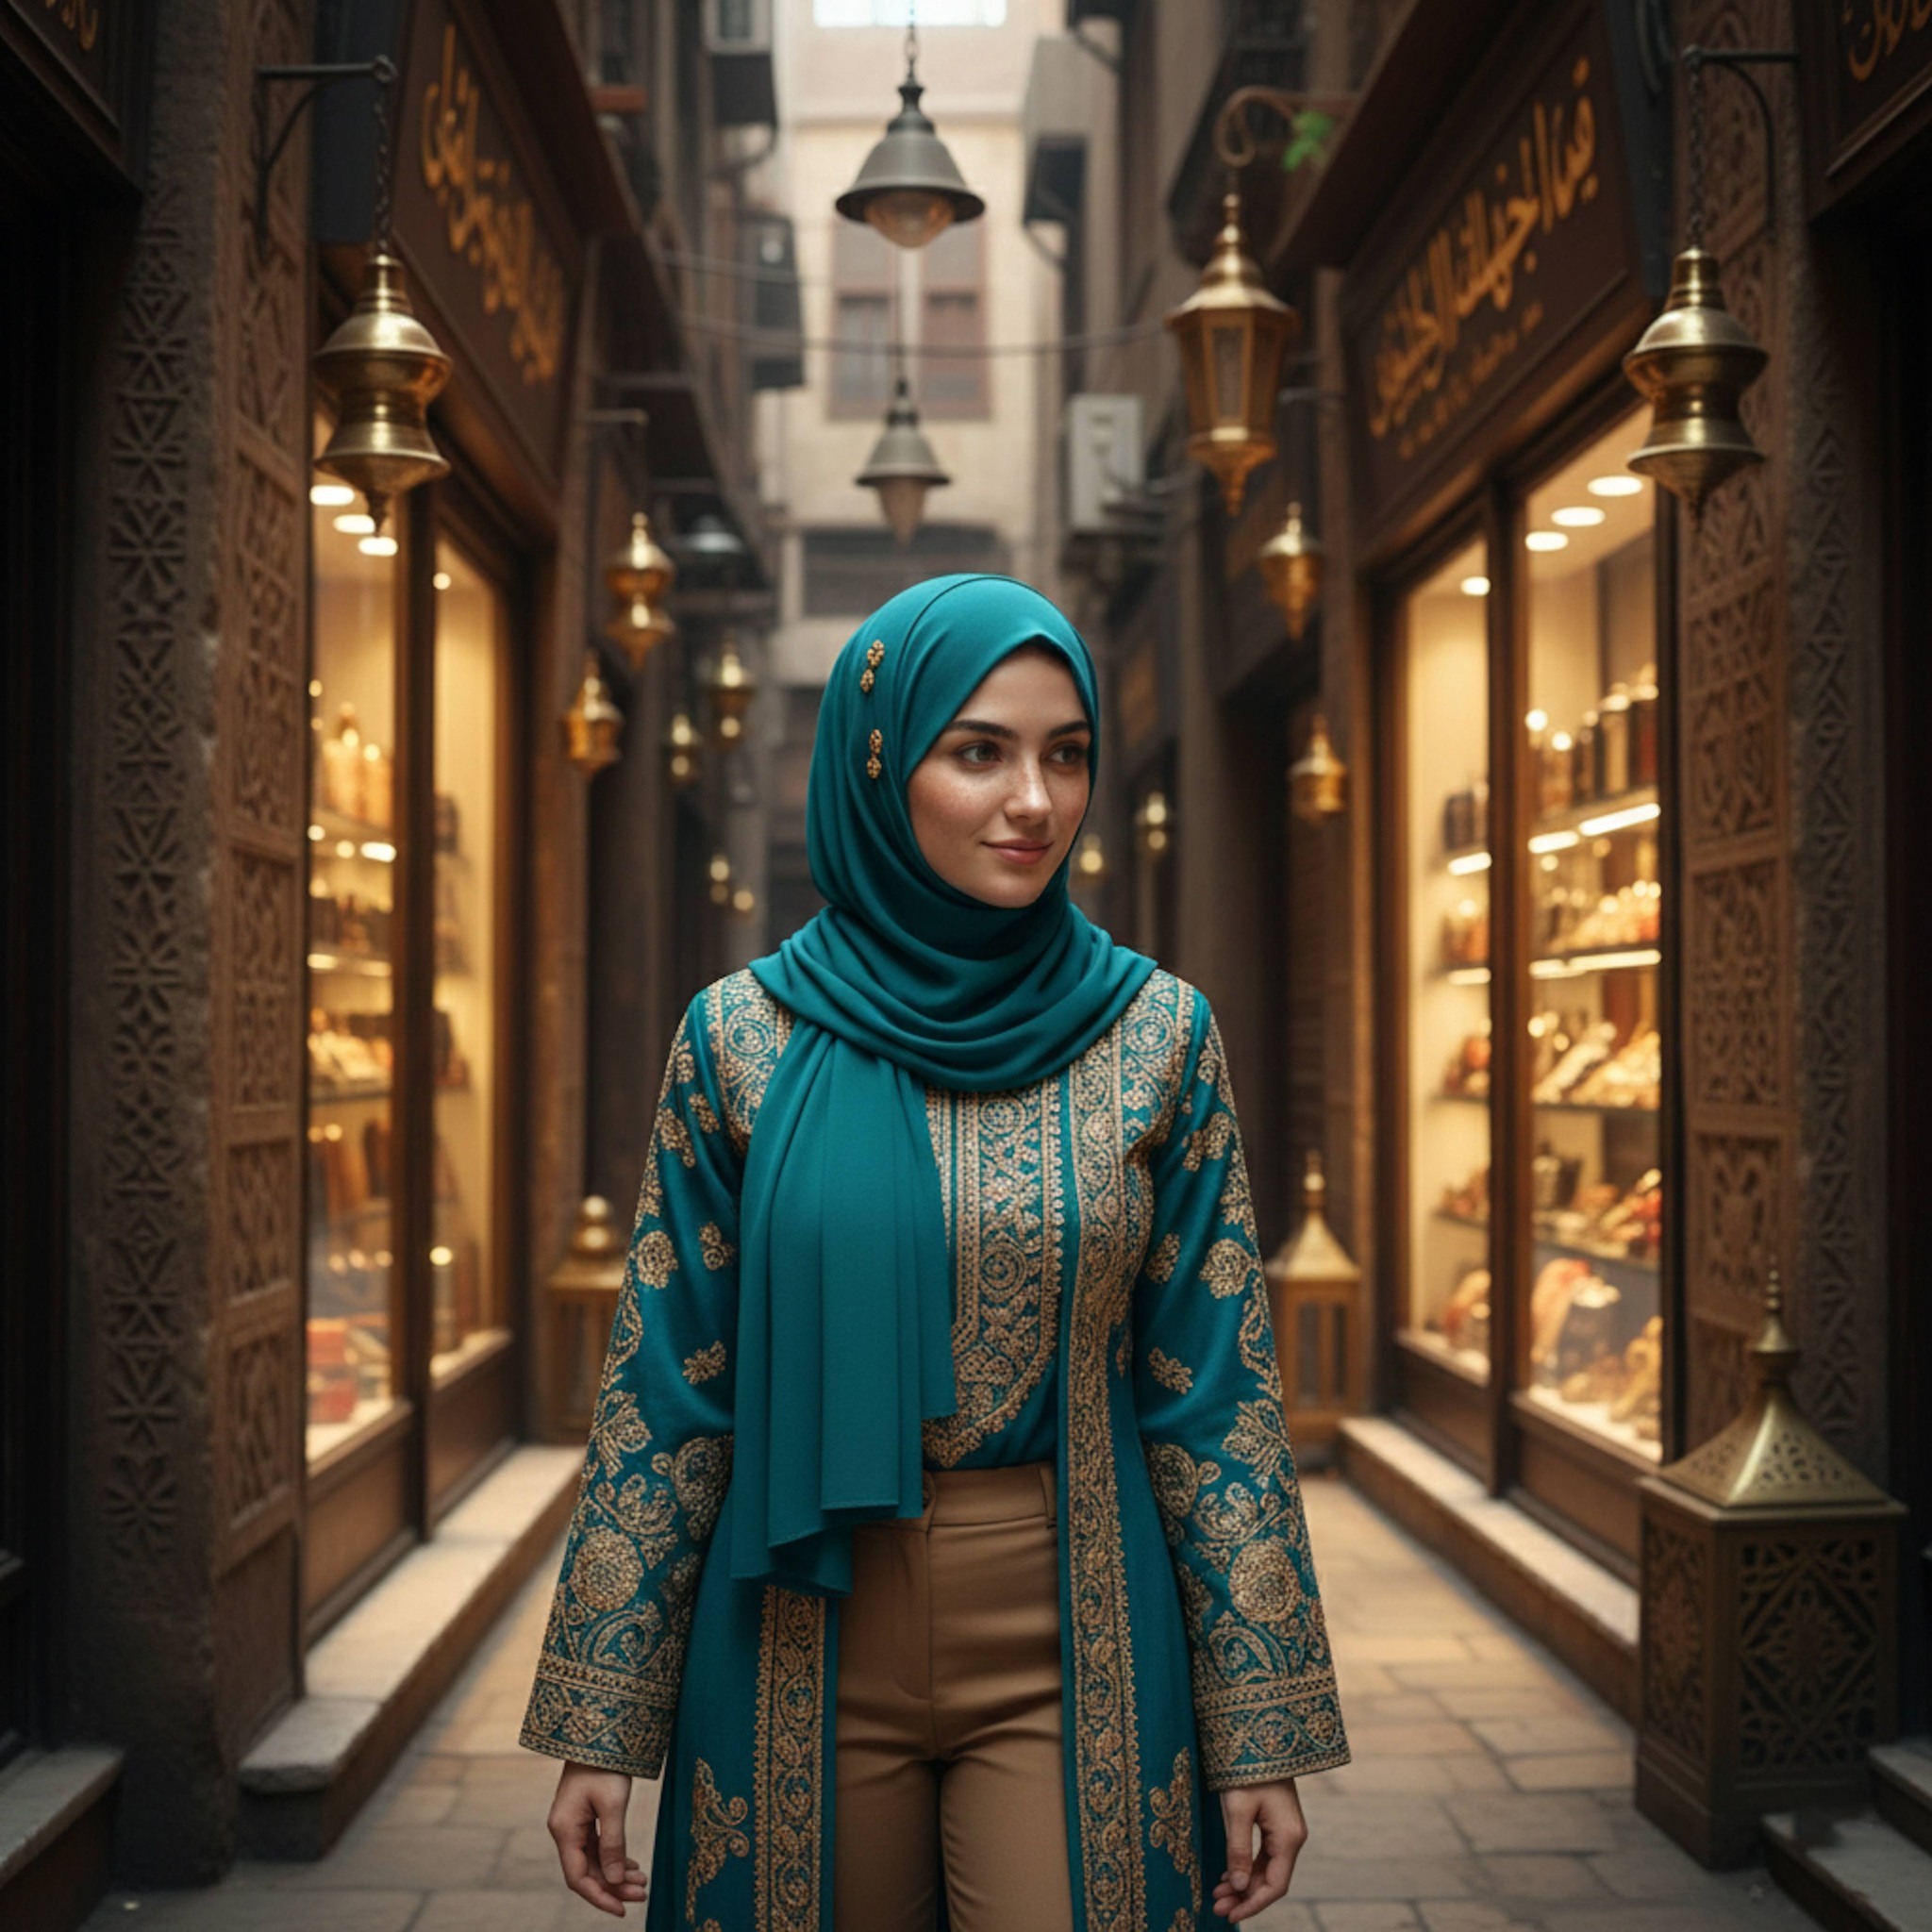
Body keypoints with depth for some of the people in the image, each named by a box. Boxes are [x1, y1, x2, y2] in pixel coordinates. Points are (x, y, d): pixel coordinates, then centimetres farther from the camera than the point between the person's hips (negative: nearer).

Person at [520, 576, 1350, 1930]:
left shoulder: (1158, 1035, -3)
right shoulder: (741, 1038, -3)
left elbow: (1217, 1395, -1)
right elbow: (666, 1391, 0)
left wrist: (1260, 1729, -2)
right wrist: (602, 1723, -1)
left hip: (1071, 1649, 0)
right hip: (807, 1645, 1)